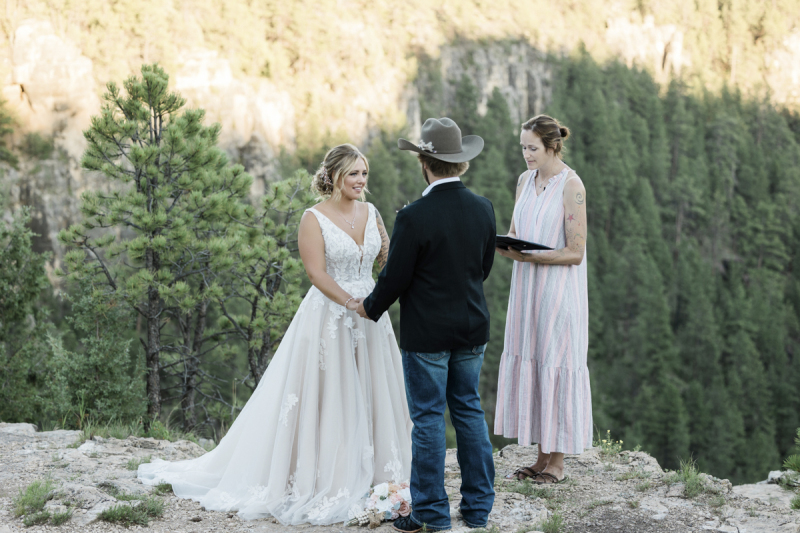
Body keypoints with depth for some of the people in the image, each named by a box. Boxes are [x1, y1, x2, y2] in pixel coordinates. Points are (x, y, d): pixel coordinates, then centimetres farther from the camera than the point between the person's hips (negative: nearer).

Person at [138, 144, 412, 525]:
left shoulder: (371, 213, 9)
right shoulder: (314, 218, -8)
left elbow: (388, 259, 9)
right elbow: (317, 272, -16)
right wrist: (352, 304, -24)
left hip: (371, 318, 6)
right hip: (328, 318, -6)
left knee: (370, 394, 10)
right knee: (326, 399, -1)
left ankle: (368, 477, 22)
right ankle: (323, 482, 7)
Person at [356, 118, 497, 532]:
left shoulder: (413, 217, -20)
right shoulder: (483, 209, -2)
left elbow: (395, 277, -13)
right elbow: (484, 267, 9)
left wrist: (370, 308, 6)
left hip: (426, 331, -6)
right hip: (472, 327, 6)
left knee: (428, 417, 4)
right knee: (469, 409, 15)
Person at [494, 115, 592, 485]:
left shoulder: (571, 186, -12)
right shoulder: (525, 180, 9)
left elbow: (575, 252, -14)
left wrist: (528, 255, -22)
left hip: (559, 291, -7)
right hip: (527, 288, 7)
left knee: (556, 367, -1)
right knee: (528, 365, 8)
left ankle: (557, 463, 10)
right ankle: (542, 458, 18)